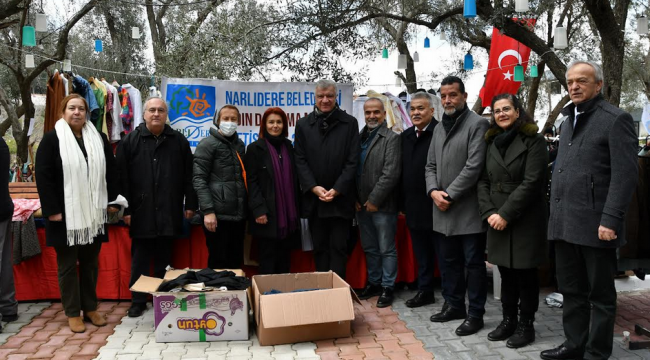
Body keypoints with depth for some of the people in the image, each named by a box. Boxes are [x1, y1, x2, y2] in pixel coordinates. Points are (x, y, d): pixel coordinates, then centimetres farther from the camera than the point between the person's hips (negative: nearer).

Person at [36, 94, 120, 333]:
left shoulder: (99, 138, 8)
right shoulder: (52, 139, -3)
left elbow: (111, 172, 10)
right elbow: (44, 176, -8)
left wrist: (112, 202, 5)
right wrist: (52, 210, -14)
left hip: (93, 213, 3)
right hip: (66, 214, -3)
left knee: (90, 262, 12)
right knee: (68, 264, 6)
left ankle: (90, 308, 24)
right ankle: (72, 313, 16)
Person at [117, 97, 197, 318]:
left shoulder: (179, 141, 7)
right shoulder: (130, 141, 2)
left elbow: (188, 176, 7)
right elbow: (122, 178, -1)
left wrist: (190, 204, 3)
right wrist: (125, 209, -5)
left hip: (169, 212, 1)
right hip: (141, 212, -1)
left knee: (164, 260, 11)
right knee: (140, 260, 9)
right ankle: (138, 301, 21)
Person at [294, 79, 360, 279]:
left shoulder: (350, 123, 1)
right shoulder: (303, 124, 6)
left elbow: (352, 161, -4)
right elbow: (300, 160, 2)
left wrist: (337, 190, -11)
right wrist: (314, 187, -9)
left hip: (341, 198, -2)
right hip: (313, 198, 2)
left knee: (338, 247, 2)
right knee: (319, 248, 11)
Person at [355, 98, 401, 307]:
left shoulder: (391, 138, -7)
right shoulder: (359, 138, 11)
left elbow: (391, 173, -15)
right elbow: (352, 169, 11)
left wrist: (374, 200, -15)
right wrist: (355, 199, 2)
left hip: (382, 205, -6)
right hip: (361, 204, 6)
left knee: (386, 249, 4)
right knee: (369, 249, 16)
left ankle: (387, 287, 16)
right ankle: (374, 283, 29)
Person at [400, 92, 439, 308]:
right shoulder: (406, 136, 12)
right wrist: (403, 202, 13)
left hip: (436, 205, -6)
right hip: (414, 207, 7)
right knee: (422, 254, 16)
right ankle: (425, 291, 28)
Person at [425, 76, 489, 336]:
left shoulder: (477, 124, -7)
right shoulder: (439, 128, 16)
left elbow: (474, 166, -15)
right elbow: (431, 165, 14)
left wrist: (449, 195, -14)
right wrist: (433, 191, -4)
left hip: (468, 209, -7)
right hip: (442, 210, 7)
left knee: (473, 263, 3)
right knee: (448, 261, 16)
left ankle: (475, 314, 13)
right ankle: (454, 305, 30)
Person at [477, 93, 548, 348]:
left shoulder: (534, 141, -5)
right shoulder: (492, 143, 13)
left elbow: (531, 182, -14)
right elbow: (483, 181, 8)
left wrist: (506, 214, -17)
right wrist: (489, 213, -7)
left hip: (525, 220, -5)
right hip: (497, 220, 5)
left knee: (525, 273, 3)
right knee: (506, 273, 11)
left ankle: (526, 325, 16)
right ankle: (508, 320, 24)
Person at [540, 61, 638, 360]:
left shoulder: (616, 119, -6)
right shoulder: (568, 120, 17)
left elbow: (625, 175, -13)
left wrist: (611, 220, -20)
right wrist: (556, 213, 12)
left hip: (595, 224, -7)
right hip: (564, 223, 7)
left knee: (600, 295, 6)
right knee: (571, 291, 15)